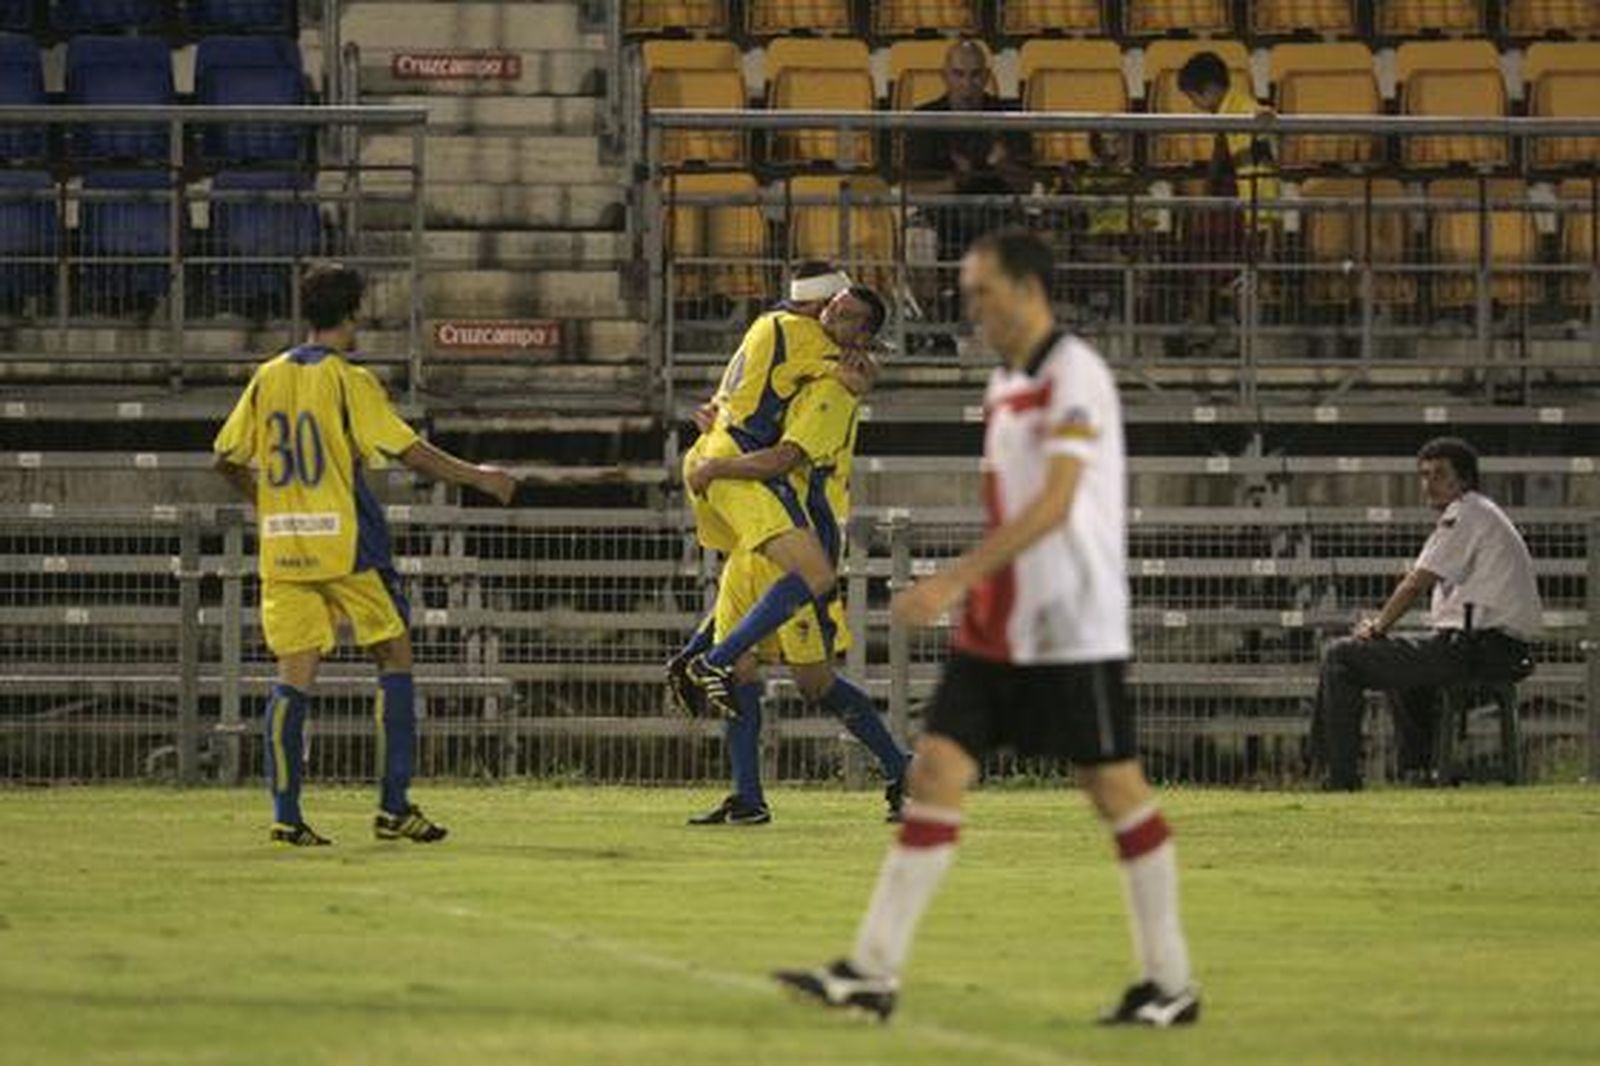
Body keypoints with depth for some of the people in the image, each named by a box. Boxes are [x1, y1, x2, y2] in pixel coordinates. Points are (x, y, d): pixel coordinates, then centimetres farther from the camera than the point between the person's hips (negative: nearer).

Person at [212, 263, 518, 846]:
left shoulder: (268, 378, 8)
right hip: (347, 545, -5)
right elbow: (408, 450, -13)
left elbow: (227, 459, 11)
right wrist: (478, 477, -2)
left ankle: (286, 815, -5)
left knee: (294, 675, 3)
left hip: (283, 550, 5)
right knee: (394, 659, 8)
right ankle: (394, 807, 5)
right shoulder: (349, 381, -8)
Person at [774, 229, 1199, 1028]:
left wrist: (954, 580, -27)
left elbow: (1053, 507, -23)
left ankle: (1171, 984, 10)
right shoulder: (1005, 383, 13)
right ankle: (873, 972, -3)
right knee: (936, 770, -1)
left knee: (1115, 787, 0)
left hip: (1073, 631, -8)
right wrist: (972, 588, 19)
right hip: (997, 629, 8)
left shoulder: (1075, 377, -14)